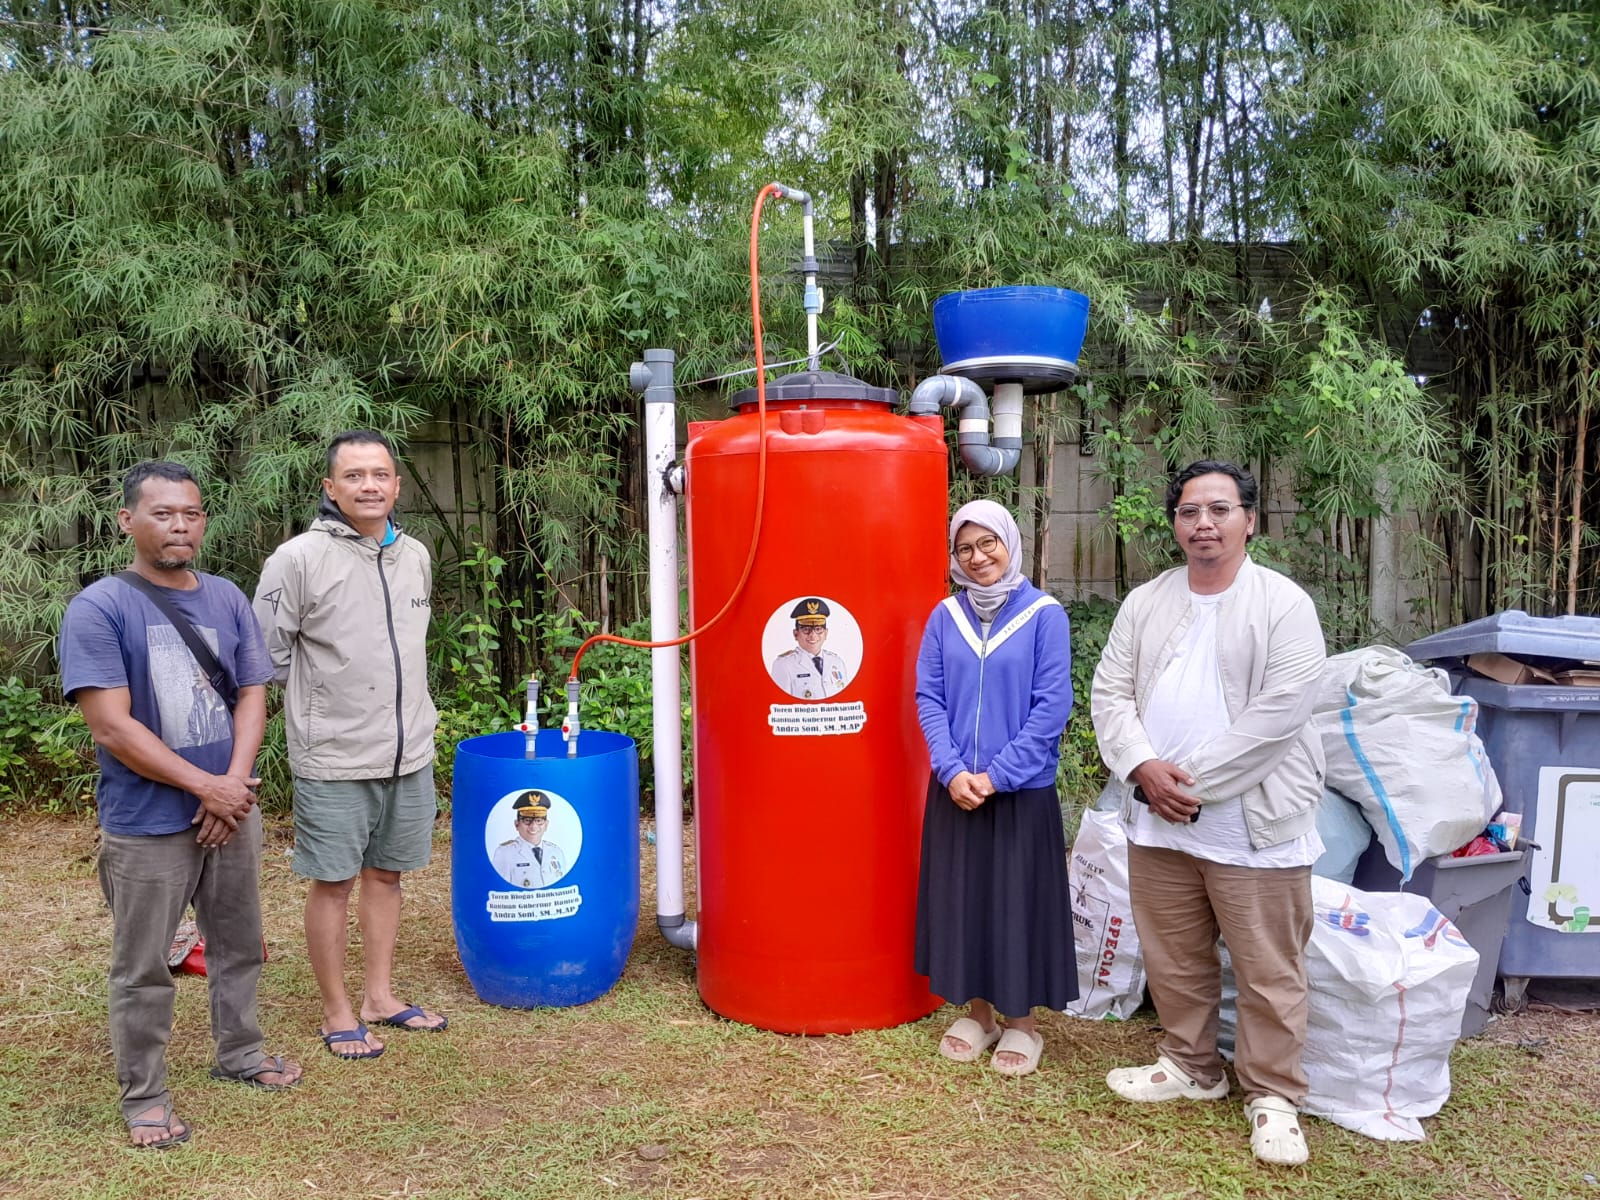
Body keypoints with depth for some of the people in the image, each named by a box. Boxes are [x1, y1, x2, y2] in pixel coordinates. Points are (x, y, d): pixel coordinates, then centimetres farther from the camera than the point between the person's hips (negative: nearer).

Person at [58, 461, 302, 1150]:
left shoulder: (227, 600, 3)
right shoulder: (98, 609, -12)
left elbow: (252, 695, 3)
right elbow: (113, 728, -16)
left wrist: (235, 784, -12)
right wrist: (207, 786, -15)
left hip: (231, 810, 5)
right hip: (146, 826, -5)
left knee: (238, 945, 18)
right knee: (143, 969, 7)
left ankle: (239, 1053, 37)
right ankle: (143, 1095, 24)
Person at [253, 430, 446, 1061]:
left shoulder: (416, 556, 6)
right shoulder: (298, 559, -12)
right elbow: (265, 658, -9)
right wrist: (318, 703, -4)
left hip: (409, 754, 5)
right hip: (333, 759, -5)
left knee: (385, 874, 16)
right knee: (333, 884, 6)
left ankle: (380, 996, 30)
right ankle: (337, 1013, 23)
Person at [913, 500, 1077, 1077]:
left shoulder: (1044, 613, -7)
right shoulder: (945, 615, 3)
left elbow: (1052, 705, -11)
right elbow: (928, 697, 2)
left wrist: (997, 774, -13)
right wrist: (952, 770, -11)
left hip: (1023, 790, -3)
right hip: (955, 789, 3)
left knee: (1019, 900, 6)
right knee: (959, 896, 11)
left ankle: (1020, 1019, 23)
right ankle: (976, 1009, 28)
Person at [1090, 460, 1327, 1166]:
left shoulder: (1284, 605, -7)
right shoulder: (1145, 603, 8)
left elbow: (1280, 710, -15)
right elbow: (1110, 692, 5)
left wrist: (1191, 781, -16)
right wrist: (1144, 768, -13)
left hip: (1254, 824, -4)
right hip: (1157, 823, 5)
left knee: (1268, 972, 5)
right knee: (1173, 958, 18)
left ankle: (1272, 1096, 23)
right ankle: (1191, 1066, 37)